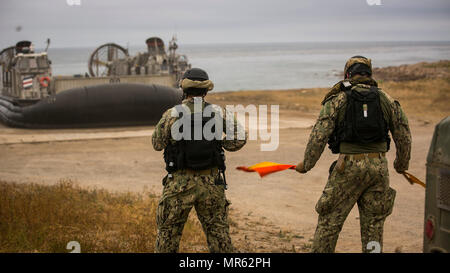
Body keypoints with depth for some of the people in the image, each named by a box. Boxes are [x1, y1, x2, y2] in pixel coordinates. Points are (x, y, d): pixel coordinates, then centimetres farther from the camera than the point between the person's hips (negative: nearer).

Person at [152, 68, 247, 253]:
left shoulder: (172, 114, -7)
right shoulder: (218, 113, -2)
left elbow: (157, 144, 5)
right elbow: (240, 137, -4)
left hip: (180, 183, -2)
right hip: (211, 182, 2)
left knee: (168, 232, 10)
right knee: (218, 232, 11)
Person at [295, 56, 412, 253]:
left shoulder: (337, 99, 0)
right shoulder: (387, 100, 8)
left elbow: (319, 136, -6)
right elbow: (404, 138, 12)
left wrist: (306, 164, 6)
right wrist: (401, 165, 28)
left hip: (348, 168, -3)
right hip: (378, 168, 3)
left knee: (329, 221, 7)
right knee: (373, 224, 12)